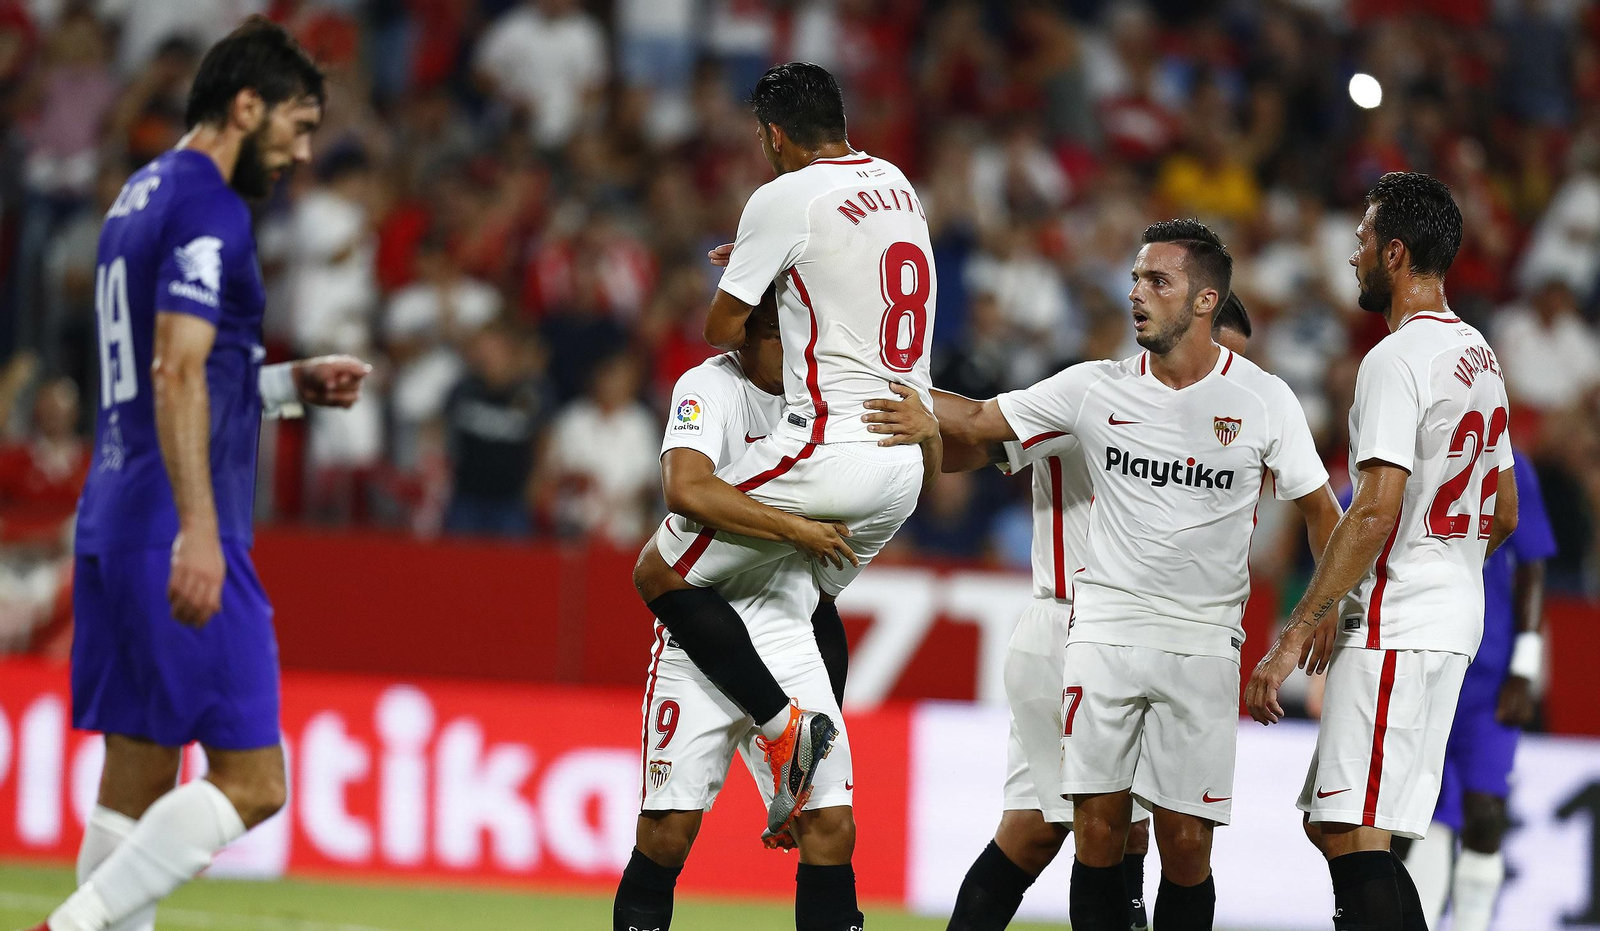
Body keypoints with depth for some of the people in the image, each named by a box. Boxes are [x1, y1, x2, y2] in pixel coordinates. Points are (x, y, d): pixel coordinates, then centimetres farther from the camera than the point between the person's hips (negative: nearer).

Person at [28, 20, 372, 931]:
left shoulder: (141, 197, 20)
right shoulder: (207, 209, -10)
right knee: (251, 781, -9)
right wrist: (198, 532, -25)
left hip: (113, 530, 10)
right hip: (176, 536, -10)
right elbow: (177, 376, -20)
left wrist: (294, 383, 22)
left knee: (136, 782, 8)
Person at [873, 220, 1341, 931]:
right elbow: (975, 422, 9)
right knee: (1097, 831, -3)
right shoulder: (1096, 389, 3)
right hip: (1104, 627, 1)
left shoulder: (1263, 400, 0)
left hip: (1203, 645, -1)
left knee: (1186, 844, -4)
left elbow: (1320, 510, 9)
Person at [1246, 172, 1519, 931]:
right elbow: (1503, 514, 23)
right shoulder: (1478, 357, 16)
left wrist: (1293, 637, -22)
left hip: (1394, 633, -10)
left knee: (1354, 839, -13)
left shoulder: (1397, 361, -14)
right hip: (1455, 619, 10)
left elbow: (1376, 510, -23)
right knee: (1334, 825, 15)